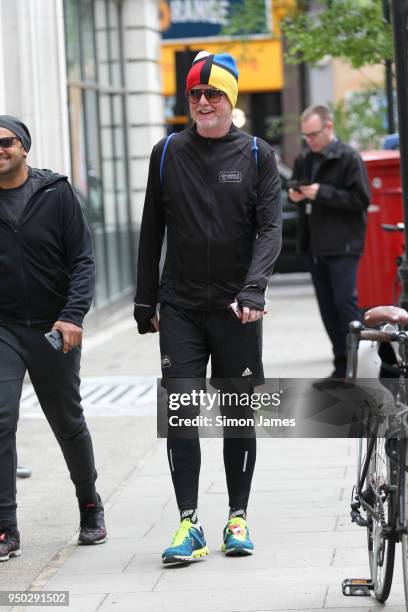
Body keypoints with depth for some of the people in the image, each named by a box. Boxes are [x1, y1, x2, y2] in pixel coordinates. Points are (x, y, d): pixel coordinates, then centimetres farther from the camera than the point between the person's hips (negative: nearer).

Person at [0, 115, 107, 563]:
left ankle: (90, 505, 36)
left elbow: (82, 260, -4)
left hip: (54, 328, 0)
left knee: (68, 422, 13)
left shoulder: (56, 194, -3)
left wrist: (73, 315, -16)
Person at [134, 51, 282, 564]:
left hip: (237, 309, -1)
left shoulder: (257, 155, 2)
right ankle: (189, 524, -6)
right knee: (179, 412, -8)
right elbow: (152, 232, 12)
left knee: (240, 415, 5)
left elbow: (270, 228, -5)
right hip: (180, 307, 1)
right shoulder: (167, 155, 7)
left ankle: (238, 519, 16)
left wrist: (253, 289, -20)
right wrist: (145, 301, 10)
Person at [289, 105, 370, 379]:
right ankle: (343, 366, 13)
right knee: (328, 308, 8)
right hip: (316, 245, 7)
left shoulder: (349, 158, -8)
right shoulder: (304, 160, 13)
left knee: (345, 302, -11)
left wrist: (322, 192, -19)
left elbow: (361, 199, -14)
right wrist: (297, 196, 4)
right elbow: (299, 189, 28)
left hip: (343, 246, -7)